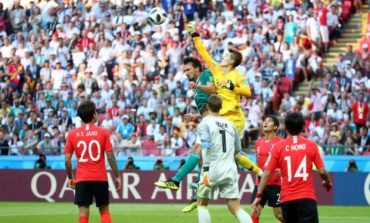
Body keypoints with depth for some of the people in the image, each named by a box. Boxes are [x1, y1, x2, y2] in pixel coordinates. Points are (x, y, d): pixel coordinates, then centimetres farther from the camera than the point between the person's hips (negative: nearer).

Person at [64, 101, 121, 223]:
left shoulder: (72, 134, 1)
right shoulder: (103, 132, -3)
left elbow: (67, 159, 0)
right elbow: (110, 156, -6)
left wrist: (70, 178, 12)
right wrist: (117, 176, 1)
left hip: (82, 178, 1)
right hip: (100, 178, 0)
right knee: (104, 211, 11)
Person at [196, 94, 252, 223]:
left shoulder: (205, 123, -3)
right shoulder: (230, 124, 13)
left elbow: (206, 146, -16)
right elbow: (237, 149, 21)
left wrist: (206, 169, -21)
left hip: (213, 169, -4)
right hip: (230, 170, 4)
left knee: (202, 204, 15)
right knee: (236, 208, 3)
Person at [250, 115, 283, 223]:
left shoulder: (279, 142, -6)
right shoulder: (258, 142, 12)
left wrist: (280, 170, -25)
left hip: (275, 183, -5)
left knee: (279, 214, 0)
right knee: (255, 213, -3)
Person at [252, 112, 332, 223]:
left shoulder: (278, 146, 2)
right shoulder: (311, 145, 1)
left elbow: (267, 173, -1)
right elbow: (322, 171, 1)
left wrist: (258, 196, 3)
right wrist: (328, 183, 23)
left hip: (286, 198, 2)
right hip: (306, 197, -2)